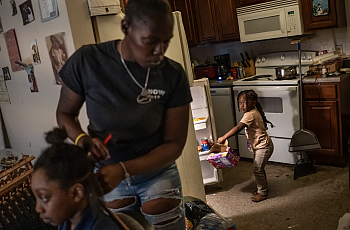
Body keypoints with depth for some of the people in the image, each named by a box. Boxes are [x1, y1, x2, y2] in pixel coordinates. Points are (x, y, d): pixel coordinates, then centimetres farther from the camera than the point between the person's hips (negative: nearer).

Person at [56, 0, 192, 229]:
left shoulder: (173, 75, -17)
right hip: (106, 174, 1)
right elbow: (65, 113, -2)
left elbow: (174, 144, -14)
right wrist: (82, 140, -23)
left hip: (157, 173, 0)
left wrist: (123, 169, -27)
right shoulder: (87, 61, -18)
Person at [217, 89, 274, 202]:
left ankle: (262, 193, 14)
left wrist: (224, 137, -34)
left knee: (257, 170, -1)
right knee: (259, 169, 21)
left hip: (263, 147, -10)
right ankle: (263, 188, 36)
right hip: (258, 146, 10)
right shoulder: (254, 113, 6)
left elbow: (238, 128, -35)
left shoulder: (250, 115, -26)